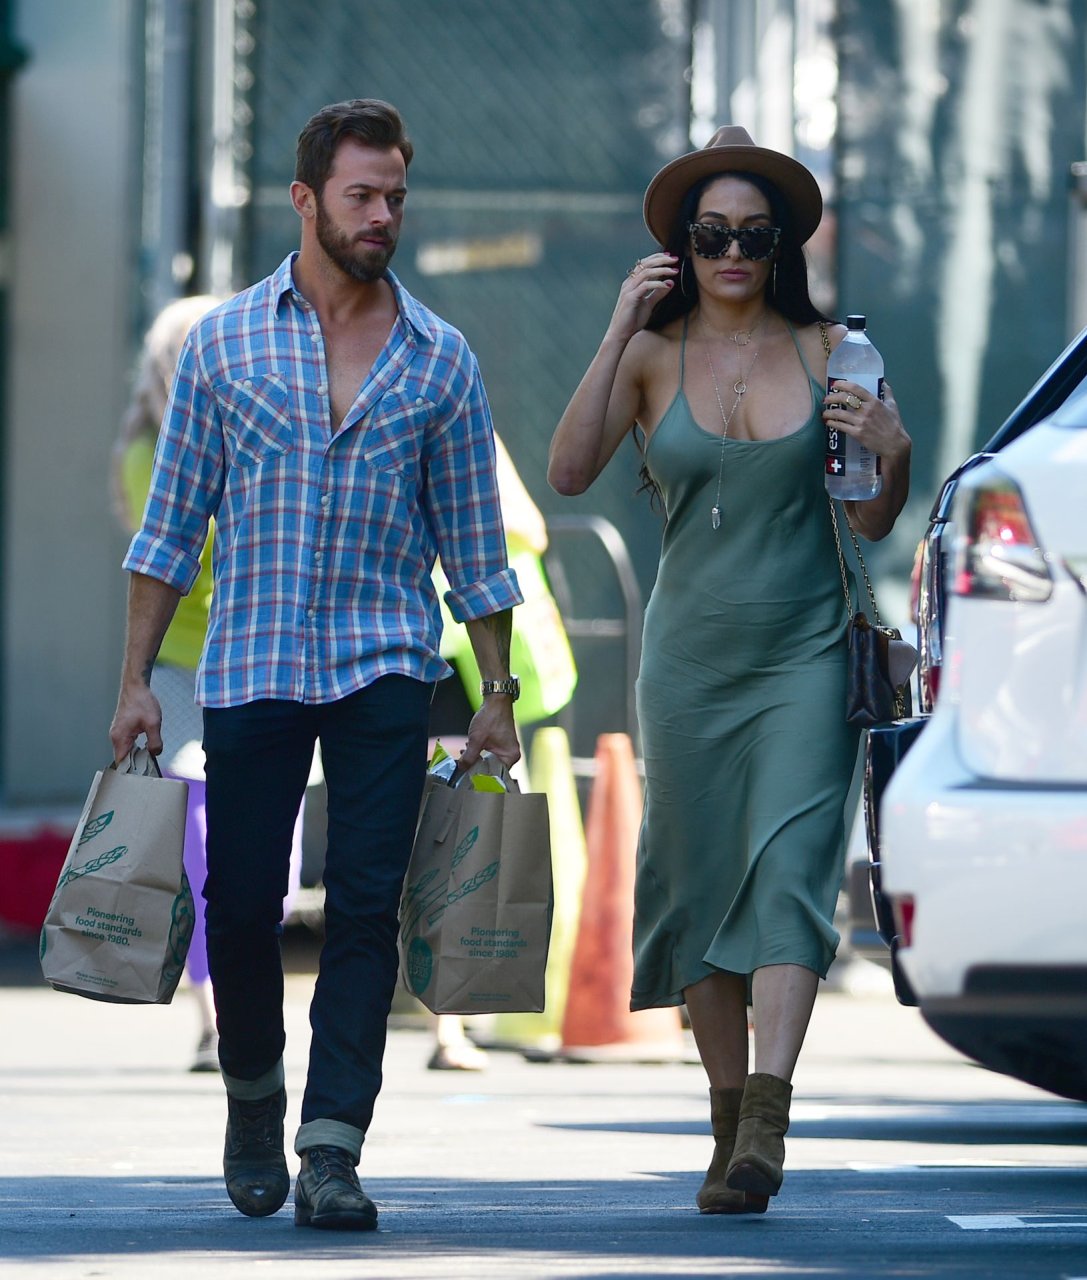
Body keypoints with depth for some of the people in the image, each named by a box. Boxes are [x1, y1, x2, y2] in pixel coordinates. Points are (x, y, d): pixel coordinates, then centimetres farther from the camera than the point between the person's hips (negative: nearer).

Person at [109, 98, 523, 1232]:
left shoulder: (439, 360, 5)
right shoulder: (225, 341, 4)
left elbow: (473, 544, 9)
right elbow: (172, 525, 6)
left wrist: (496, 696, 5)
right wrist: (136, 681, 1)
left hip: (386, 669, 0)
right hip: (249, 665, 0)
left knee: (365, 906, -8)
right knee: (241, 905, 4)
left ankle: (331, 1149, -8)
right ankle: (253, 1097, 29)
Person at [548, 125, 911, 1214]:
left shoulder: (826, 350, 2)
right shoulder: (652, 355, 1)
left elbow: (872, 523, 9)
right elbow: (569, 471, -14)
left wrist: (894, 452, -13)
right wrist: (617, 334, -18)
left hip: (804, 655, -1)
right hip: (690, 659, 1)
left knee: (788, 867, -15)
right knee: (699, 881, 5)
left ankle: (767, 1117, -25)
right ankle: (728, 1116, 15)